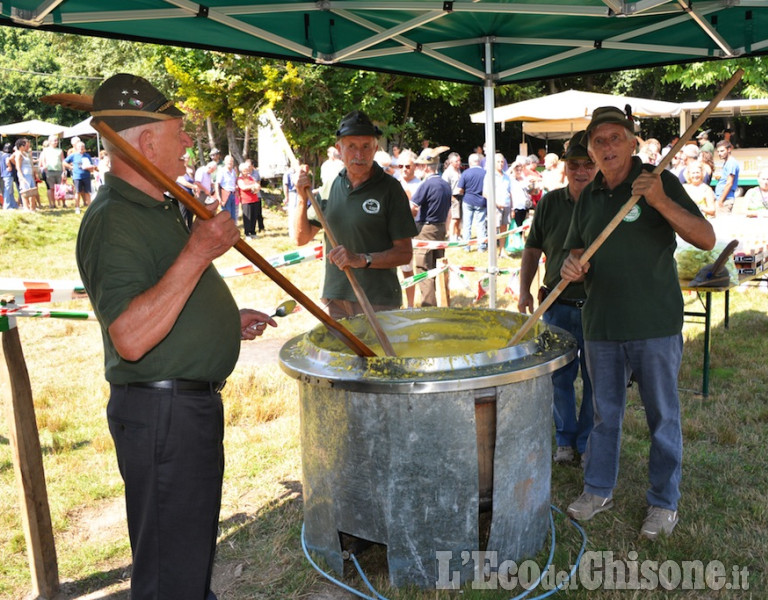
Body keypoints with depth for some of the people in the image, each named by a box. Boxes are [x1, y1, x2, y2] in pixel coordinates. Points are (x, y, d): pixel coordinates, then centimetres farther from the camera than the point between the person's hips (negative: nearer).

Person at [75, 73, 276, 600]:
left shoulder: (159, 209, 13)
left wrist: (230, 320, 14)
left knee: (197, 546, 27)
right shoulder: (114, 221, -20)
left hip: (194, 403, 10)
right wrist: (198, 253, -34)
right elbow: (131, 338, -32)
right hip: (160, 413, -10)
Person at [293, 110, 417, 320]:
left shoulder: (389, 188, -7)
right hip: (334, 298, 4)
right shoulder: (330, 185, 6)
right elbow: (301, 238, 8)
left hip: (378, 301, -3)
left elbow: (404, 253, -9)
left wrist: (362, 259, -22)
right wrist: (303, 200, -7)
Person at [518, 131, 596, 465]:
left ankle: (588, 442, 27)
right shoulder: (550, 203, 4)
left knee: (595, 380, 8)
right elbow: (533, 249, 11)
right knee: (560, 377, 11)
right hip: (557, 307, 2)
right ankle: (565, 439, 29)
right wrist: (524, 290, 1)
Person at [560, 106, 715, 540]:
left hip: (656, 325, -4)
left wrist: (661, 202, -27)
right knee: (605, 412, 16)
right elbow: (578, 253, 17)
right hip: (602, 324, 5)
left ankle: (664, 502, 23)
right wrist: (572, 267, -7)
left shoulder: (660, 182, -6)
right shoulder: (589, 198, 9)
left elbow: (707, 239, -13)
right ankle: (599, 491, 31)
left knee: (663, 415, 7)